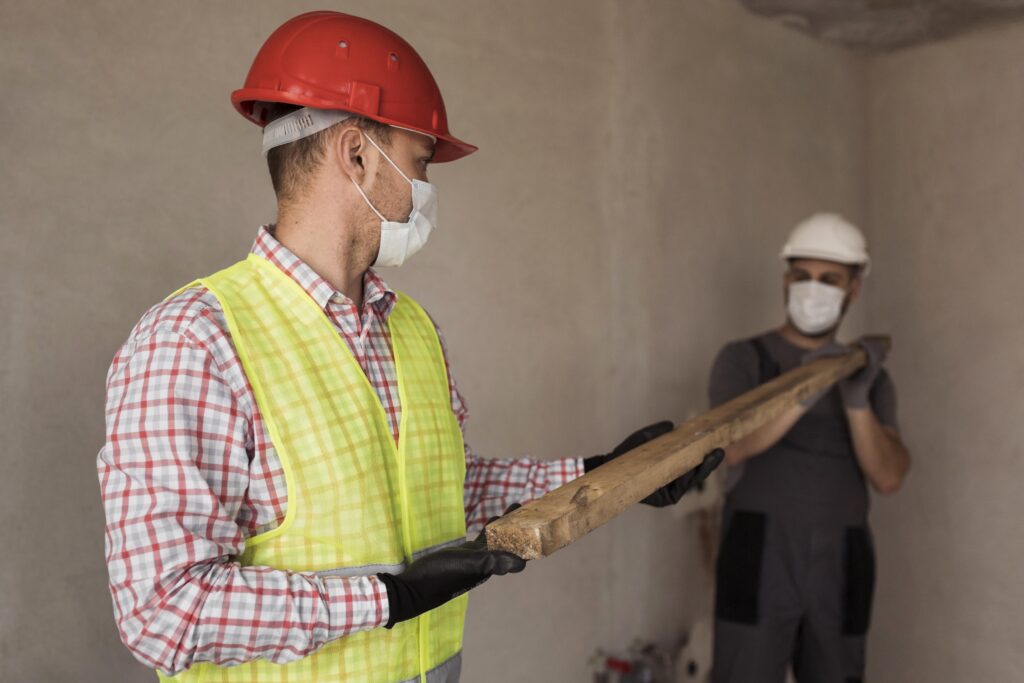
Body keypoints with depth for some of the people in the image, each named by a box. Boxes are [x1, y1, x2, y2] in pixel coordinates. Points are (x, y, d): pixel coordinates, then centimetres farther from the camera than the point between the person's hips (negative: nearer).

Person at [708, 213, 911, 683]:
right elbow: (730, 446, -18)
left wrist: (857, 400, -19)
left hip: (840, 572, 4)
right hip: (759, 564, -4)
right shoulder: (742, 359, 1)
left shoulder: (870, 379, 12)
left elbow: (888, 478, -3)